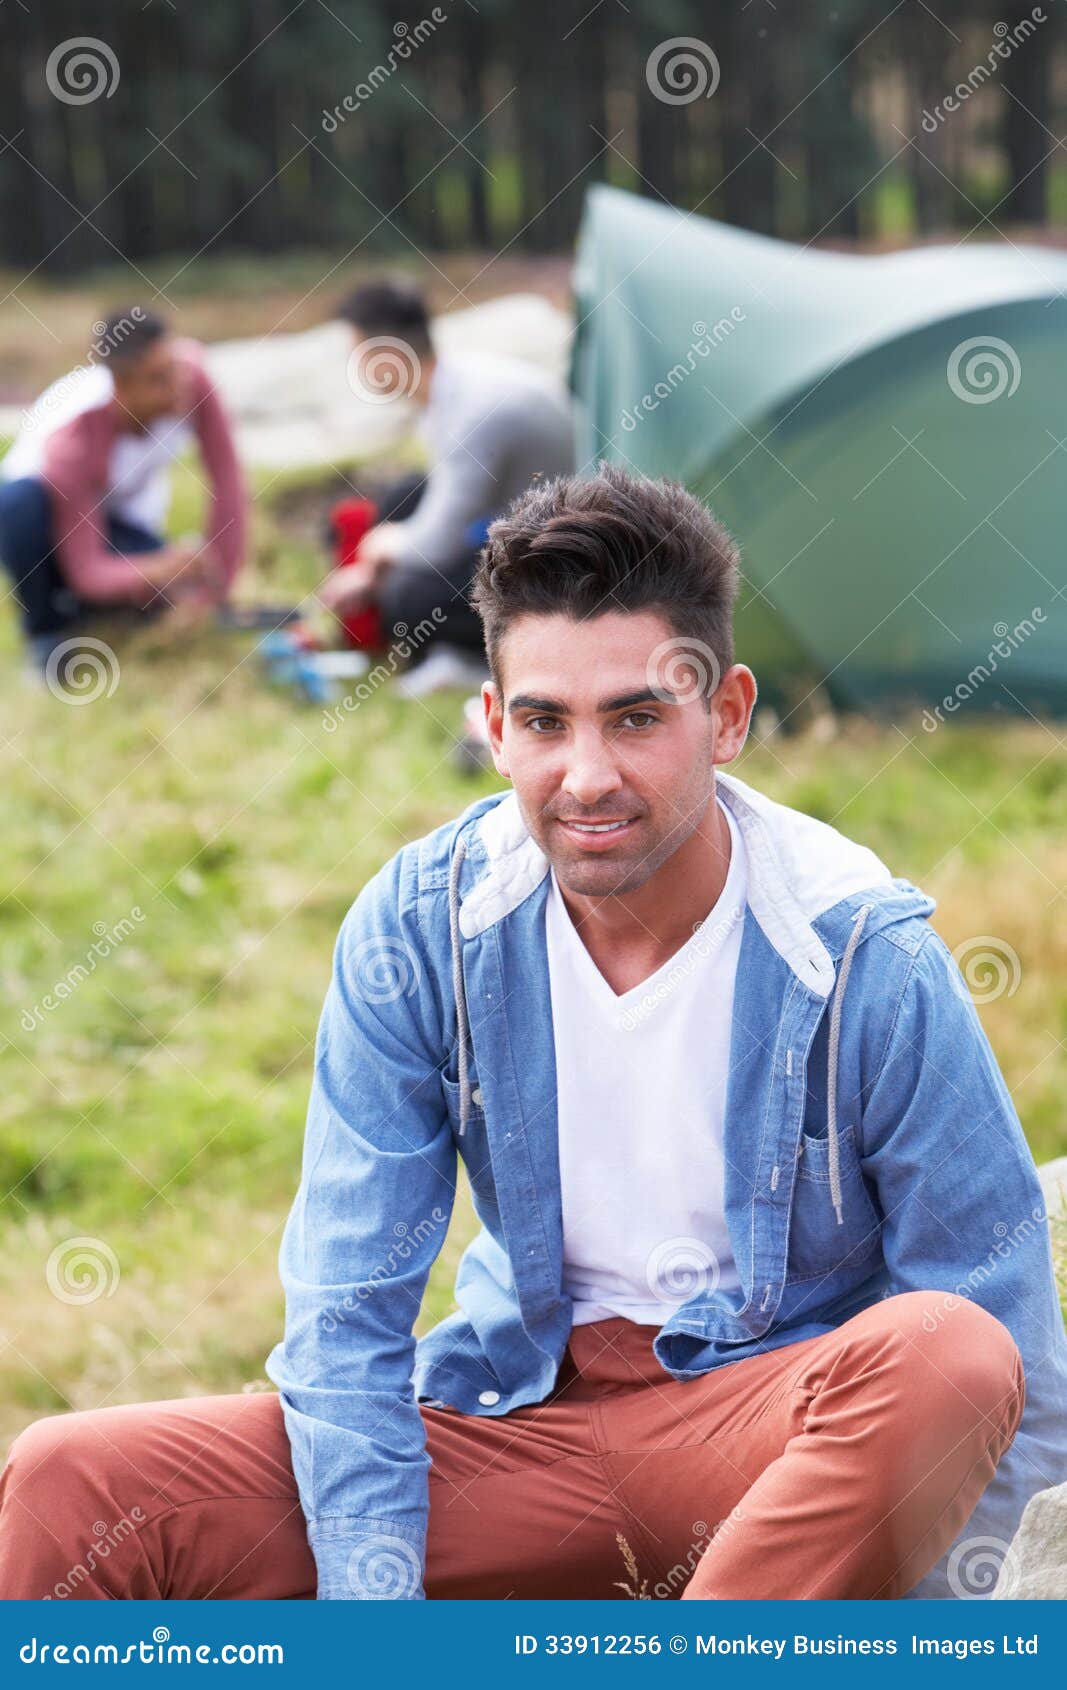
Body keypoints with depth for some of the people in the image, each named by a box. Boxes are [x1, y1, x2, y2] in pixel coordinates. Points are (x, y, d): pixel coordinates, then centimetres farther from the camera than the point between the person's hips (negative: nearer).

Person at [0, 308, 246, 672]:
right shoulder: (71, 440, -38)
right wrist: (159, 570, -55)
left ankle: (71, 600, 10)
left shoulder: (190, 377, -29)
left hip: (119, 514, 4)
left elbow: (227, 483, -20)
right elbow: (88, 570, -37)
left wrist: (215, 588, -20)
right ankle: (45, 624, -11)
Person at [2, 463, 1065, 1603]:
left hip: (786, 1433, -2)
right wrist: (373, 1609, -16)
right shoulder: (417, 929, -6)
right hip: (528, 1412, 2)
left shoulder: (864, 959, -13)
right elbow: (344, 1310, -4)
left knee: (943, 1354, -38)